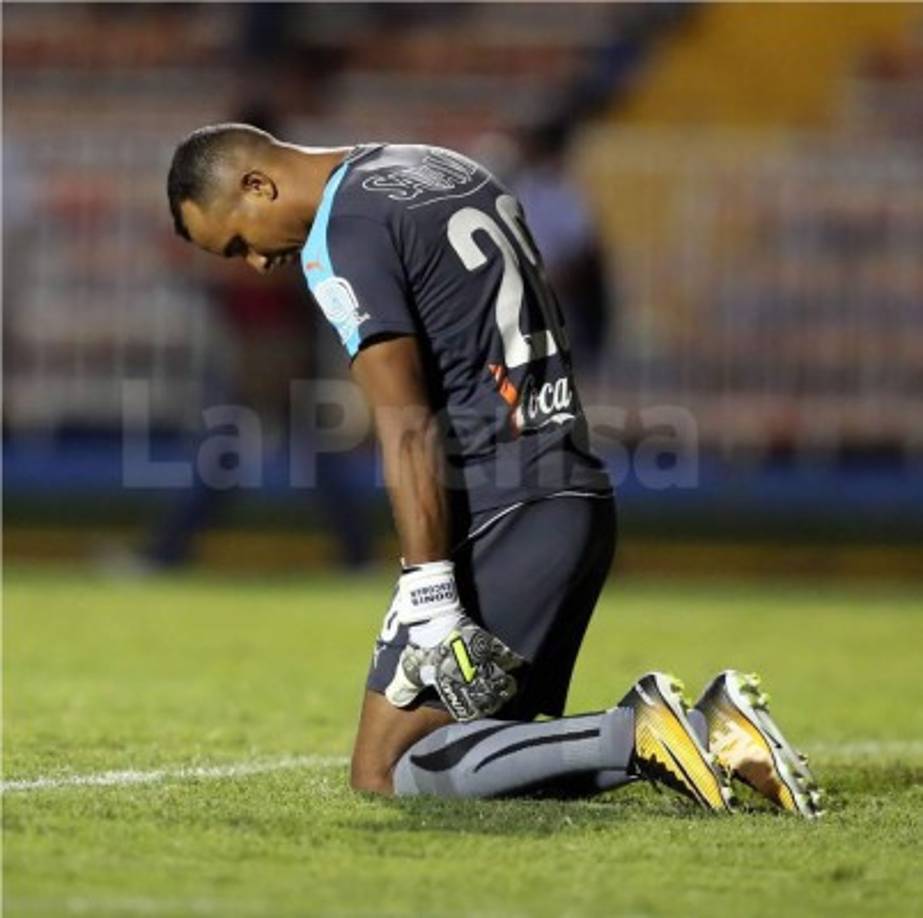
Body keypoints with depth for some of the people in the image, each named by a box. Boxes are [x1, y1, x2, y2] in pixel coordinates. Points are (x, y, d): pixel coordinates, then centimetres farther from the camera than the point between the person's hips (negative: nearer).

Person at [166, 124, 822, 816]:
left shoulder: (341, 238, -9)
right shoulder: (439, 167, 18)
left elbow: (407, 428, -17)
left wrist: (429, 597, -20)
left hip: (501, 510, -9)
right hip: (583, 496, 9)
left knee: (389, 773, -6)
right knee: (484, 749, 14)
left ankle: (639, 735, -16)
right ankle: (703, 730, -2)